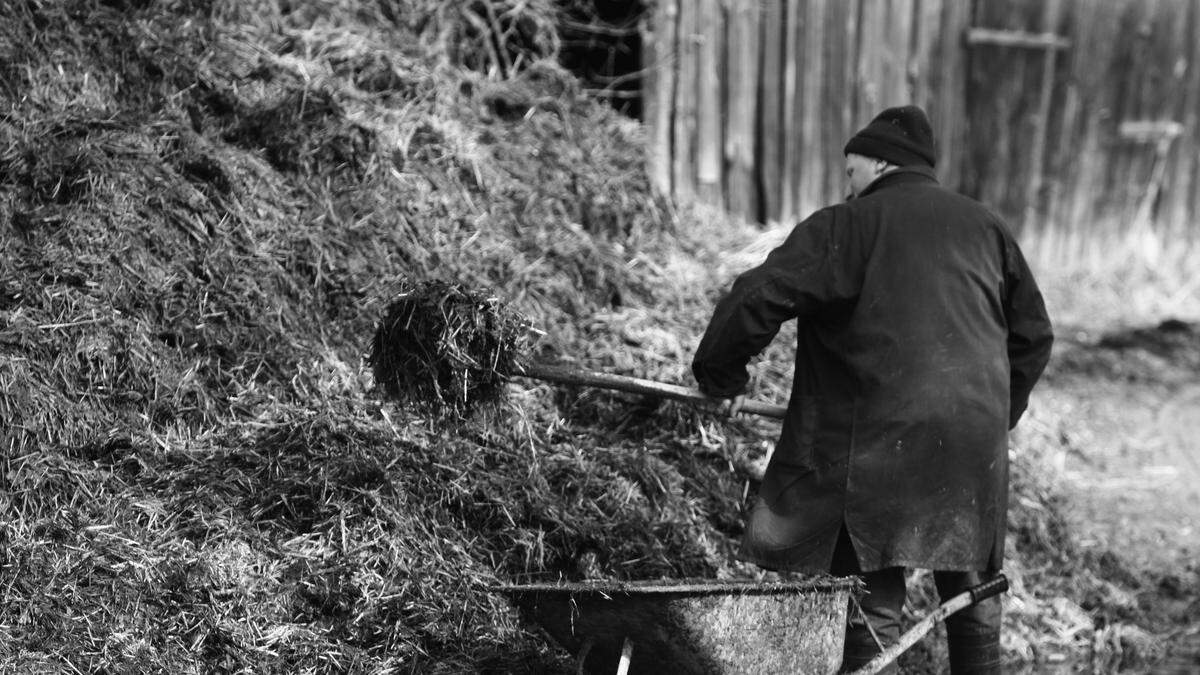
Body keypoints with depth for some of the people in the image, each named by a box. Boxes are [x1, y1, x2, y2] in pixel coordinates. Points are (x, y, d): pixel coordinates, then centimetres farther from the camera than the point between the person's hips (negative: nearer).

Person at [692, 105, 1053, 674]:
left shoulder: (844, 226, -3)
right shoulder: (986, 227, 14)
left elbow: (756, 299, -10)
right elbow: (1033, 334, 19)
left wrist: (721, 378, 3)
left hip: (881, 442, -5)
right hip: (977, 445, 5)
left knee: (873, 598, 0)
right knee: (972, 589, 19)